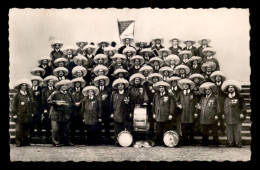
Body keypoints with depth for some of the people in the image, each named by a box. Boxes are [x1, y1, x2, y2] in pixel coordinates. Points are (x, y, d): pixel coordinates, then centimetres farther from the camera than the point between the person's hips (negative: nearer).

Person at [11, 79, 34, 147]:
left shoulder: (29, 95, 12)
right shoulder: (17, 95, 1)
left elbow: (31, 105, 16)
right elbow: (14, 106, -1)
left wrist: (31, 113, 12)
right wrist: (14, 114, -6)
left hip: (28, 116, 4)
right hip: (20, 115, -4)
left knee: (27, 130, 6)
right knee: (19, 130, -6)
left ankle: (26, 142, 14)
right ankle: (18, 142, 1)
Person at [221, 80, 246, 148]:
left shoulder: (239, 97, 4)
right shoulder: (225, 98, 12)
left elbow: (243, 106, 5)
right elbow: (223, 106, 19)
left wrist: (242, 113, -4)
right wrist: (223, 114, 10)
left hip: (237, 117, -2)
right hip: (228, 118, 3)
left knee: (237, 131, 0)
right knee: (229, 132, 3)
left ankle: (238, 143, 7)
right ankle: (230, 143, 11)